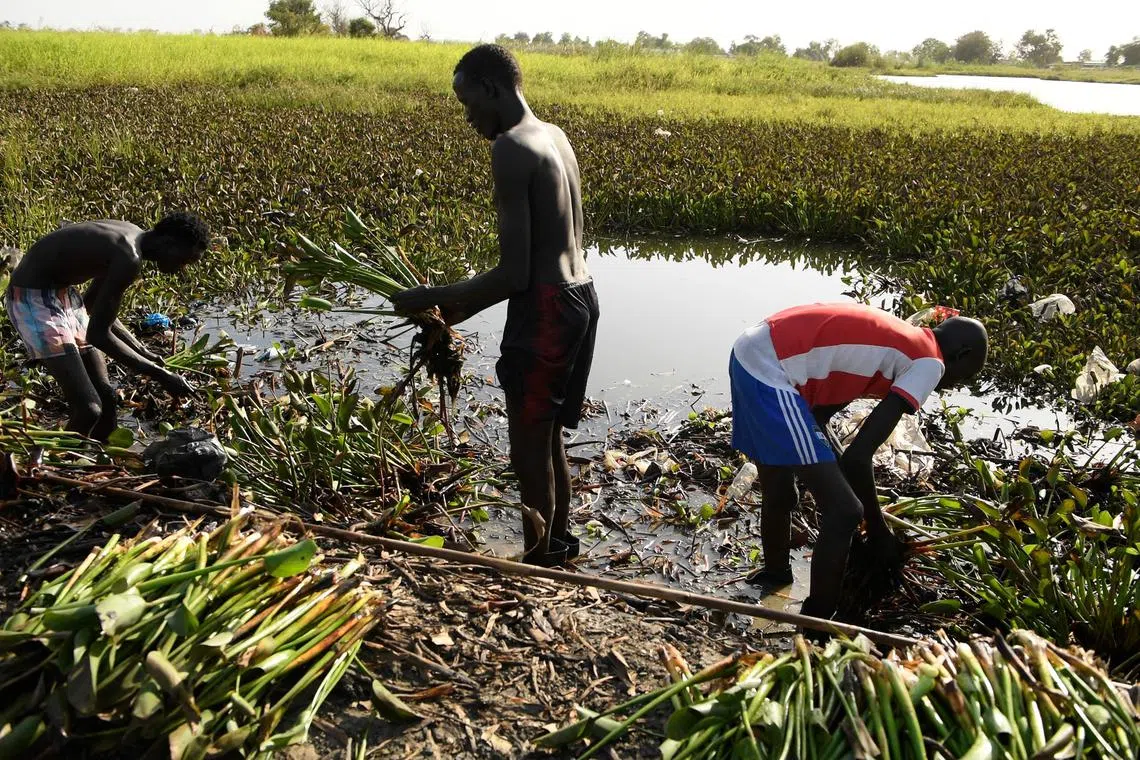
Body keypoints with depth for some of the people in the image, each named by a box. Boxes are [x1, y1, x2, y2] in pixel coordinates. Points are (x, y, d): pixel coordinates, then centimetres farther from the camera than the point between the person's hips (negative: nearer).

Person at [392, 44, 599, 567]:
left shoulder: (511, 148, -16)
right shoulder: (554, 136, 12)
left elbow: (515, 274, -20)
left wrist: (433, 299, -9)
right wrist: (468, 306, 17)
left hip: (545, 310, -10)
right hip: (579, 297, 10)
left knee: (528, 451, 3)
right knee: (547, 438, 22)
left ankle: (538, 568, 17)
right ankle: (558, 548, 39)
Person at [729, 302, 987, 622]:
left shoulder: (893, 339, 23)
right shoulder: (929, 363, -3)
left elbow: (816, 415, 25)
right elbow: (858, 456, -10)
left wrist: (836, 477, 30)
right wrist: (878, 531, 4)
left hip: (750, 353, 10)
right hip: (772, 371, -10)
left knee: (778, 495, 29)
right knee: (844, 512, -3)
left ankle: (776, 573, 53)